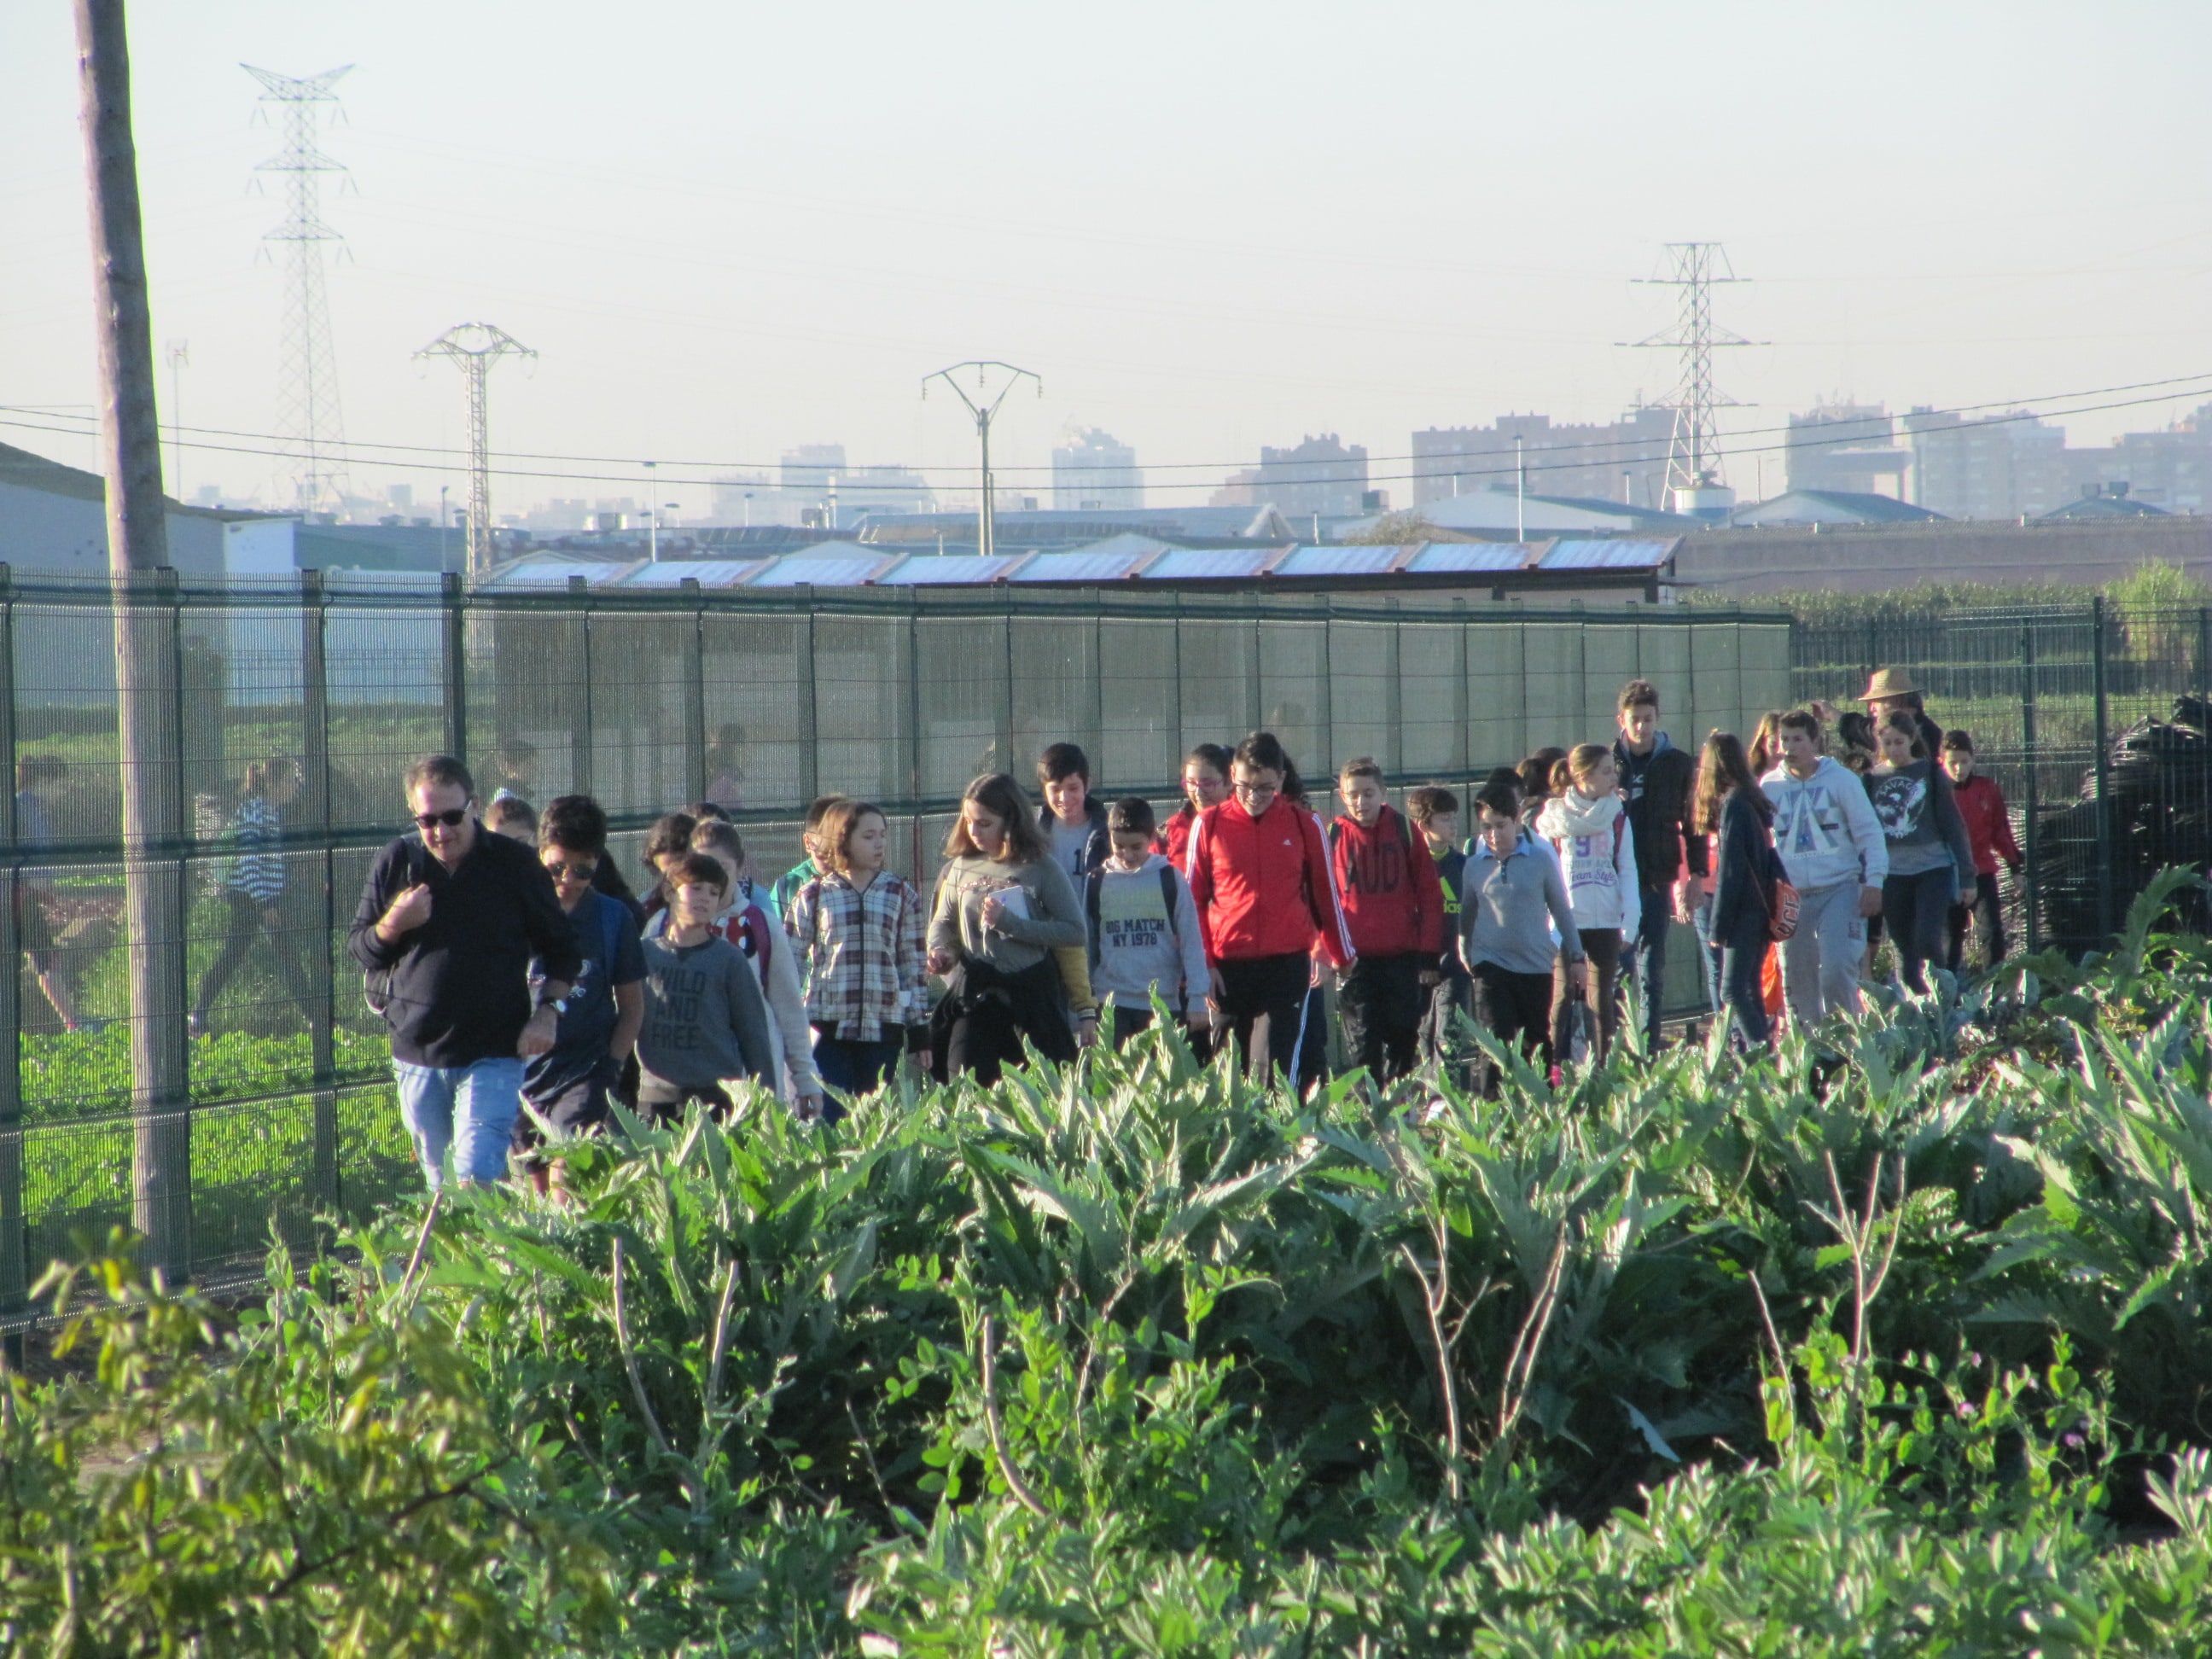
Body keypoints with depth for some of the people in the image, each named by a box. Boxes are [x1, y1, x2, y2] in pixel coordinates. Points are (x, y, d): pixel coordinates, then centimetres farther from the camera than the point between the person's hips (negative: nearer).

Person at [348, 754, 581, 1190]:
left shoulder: (515, 864, -1)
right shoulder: (396, 863, 3)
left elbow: (562, 948, 8)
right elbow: (358, 948, 8)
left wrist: (547, 1012, -6)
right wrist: (393, 924, -13)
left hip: (495, 1054, -3)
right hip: (417, 1053, 3)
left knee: (478, 1181, -16)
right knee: (438, 1184, 11)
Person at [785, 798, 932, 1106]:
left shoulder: (902, 895, 8)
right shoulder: (813, 896, 4)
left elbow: (914, 965, 9)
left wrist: (920, 1034, 7)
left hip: (883, 1028, 1)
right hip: (828, 1026, -1)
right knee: (826, 1120, -4)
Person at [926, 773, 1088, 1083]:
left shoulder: (1041, 868, -6)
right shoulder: (960, 867, 5)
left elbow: (1075, 932, -11)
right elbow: (942, 923, 17)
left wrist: (1010, 923, -17)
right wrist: (939, 950, -6)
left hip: (1032, 998, -3)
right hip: (975, 996, 3)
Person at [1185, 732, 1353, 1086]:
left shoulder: (1303, 824, 5)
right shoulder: (1209, 824, 4)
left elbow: (1325, 895, 13)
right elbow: (1193, 899, 7)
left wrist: (1343, 958, 21)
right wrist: (1202, 964, 0)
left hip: (1287, 964, -1)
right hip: (1227, 967, 1)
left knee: (1276, 1070, -10)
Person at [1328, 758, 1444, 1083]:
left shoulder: (1405, 831, 3)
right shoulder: (1333, 836, 3)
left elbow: (1429, 895, 4)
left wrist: (1429, 955, -1)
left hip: (1403, 957, 1)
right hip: (1355, 959, -1)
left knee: (1403, 1044, 4)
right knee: (1363, 1048, -5)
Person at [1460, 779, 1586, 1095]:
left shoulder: (1541, 860, -1)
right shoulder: (1474, 866, 2)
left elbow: (1562, 910, 7)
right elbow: (1466, 916, 15)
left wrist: (1576, 958, 9)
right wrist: (1465, 957, 17)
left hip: (1536, 965, 0)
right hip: (1490, 965, 0)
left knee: (1537, 1044, 9)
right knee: (1495, 1044, -9)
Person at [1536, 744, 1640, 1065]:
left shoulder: (1617, 815, 7)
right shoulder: (1554, 816, -1)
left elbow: (1628, 870, 3)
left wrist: (1630, 921, -3)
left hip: (1607, 921, 3)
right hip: (1566, 921, -3)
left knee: (1603, 999, 6)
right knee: (1563, 996, 1)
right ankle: (1556, 1068, 3)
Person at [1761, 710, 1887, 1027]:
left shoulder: (1841, 780, -1)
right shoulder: (1770, 785, 7)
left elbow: (1869, 832, -1)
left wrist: (1873, 881, -8)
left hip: (1840, 890, -3)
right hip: (1792, 895, 3)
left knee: (1837, 970, -16)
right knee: (1796, 976, 4)